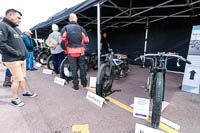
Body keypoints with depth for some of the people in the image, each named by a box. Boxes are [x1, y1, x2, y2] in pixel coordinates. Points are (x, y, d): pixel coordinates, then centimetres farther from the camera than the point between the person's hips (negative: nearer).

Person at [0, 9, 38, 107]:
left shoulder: (16, 28, 16)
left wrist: (25, 52, 10)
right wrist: (17, 53, -20)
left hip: (22, 58, 8)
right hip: (13, 60, -8)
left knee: (22, 77, 18)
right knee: (17, 79, -1)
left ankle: (25, 92, 35)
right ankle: (14, 99, 17)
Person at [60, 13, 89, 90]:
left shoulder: (65, 28, 0)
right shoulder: (81, 28, 2)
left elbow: (62, 41, -8)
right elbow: (86, 41, 3)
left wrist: (65, 50, 7)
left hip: (71, 52, -1)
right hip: (80, 51, 1)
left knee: (74, 69, 8)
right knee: (82, 67, 15)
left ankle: (75, 85, 17)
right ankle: (84, 83, 27)